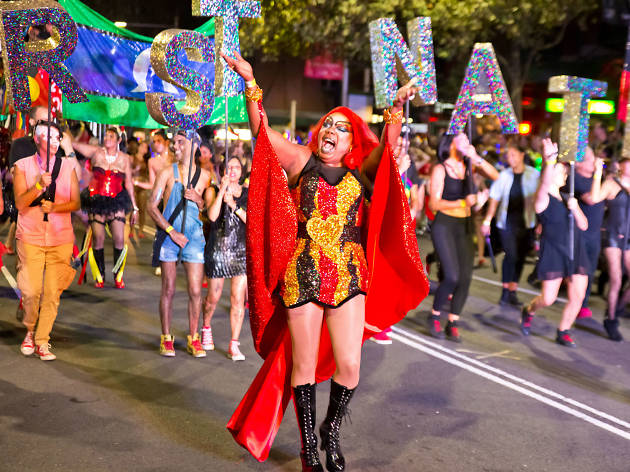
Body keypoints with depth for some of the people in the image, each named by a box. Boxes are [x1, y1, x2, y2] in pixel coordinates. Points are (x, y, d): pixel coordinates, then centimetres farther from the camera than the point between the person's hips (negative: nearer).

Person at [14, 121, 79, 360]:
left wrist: (54, 207, -12)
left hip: (60, 238, 1)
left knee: (53, 292, -2)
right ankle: (29, 332, 24)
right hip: (30, 237, -1)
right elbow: (20, 203, -6)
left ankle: (42, 341, 10)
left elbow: (75, 203, 5)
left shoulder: (68, 166, 7)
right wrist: (39, 185, -20)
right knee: (31, 291, -4)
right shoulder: (23, 166, 3)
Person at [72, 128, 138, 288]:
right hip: (96, 201, -1)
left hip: (116, 202, 1)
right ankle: (99, 276, 16)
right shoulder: (96, 152, 4)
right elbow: (73, 143, 0)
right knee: (98, 240, 1)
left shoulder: (124, 158, 8)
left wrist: (134, 207, 11)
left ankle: (118, 276, 8)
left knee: (119, 239, -7)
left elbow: (129, 183, 11)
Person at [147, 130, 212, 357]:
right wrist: (172, 232, -11)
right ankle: (166, 338, 14)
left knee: (195, 291, 0)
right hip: (168, 235, -1)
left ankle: (193, 339, 13)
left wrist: (197, 199, -9)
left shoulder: (204, 175, 6)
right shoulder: (167, 173, 0)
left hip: (194, 236, 1)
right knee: (168, 290, 2)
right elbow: (151, 206, -3)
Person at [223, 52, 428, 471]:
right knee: (304, 366, 5)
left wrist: (397, 108, -16)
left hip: (350, 278, 2)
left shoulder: (360, 173, 11)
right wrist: (249, 81, -8)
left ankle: (332, 430, 28)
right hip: (302, 275, -2)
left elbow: (387, 147, -5)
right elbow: (261, 129, -2)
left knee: (349, 366, -1)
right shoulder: (300, 161, 6)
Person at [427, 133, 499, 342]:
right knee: (452, 276, -15)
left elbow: (495, 176, -6)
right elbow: (434, 203, -12)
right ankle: (434, 316, 8)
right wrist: (462, 203, -22)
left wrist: (476, 158, -15)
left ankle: (452, 323, 12)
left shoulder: (469, 166, 8)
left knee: (465, 277, -1)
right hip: (444, 225, -5)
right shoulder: (440, 169, -6)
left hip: (465, 226, 5)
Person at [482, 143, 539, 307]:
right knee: (511, 255, -12)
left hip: (526, 224, 0)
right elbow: (494, 199, 7)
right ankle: (505, 292, -1)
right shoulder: (504, 176, 2)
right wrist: (487, 220, 2)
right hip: (507, 223, 0)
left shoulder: (534, 175, -2)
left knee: (520, 258, 6)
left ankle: (512, 292, 18)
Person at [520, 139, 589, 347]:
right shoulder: (543, 198, -6)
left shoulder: (567, 198, 13)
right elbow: (544, 184, -31)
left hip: (576, 251, 6)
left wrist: (575, 208, -10)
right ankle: (529, 311, 26)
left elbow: (583, 226, 8)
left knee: (578, 297, 0)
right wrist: (550, 160, -46)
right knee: (548, 298, -7)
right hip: (553, 251, -6)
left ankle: (563, 332, 17)